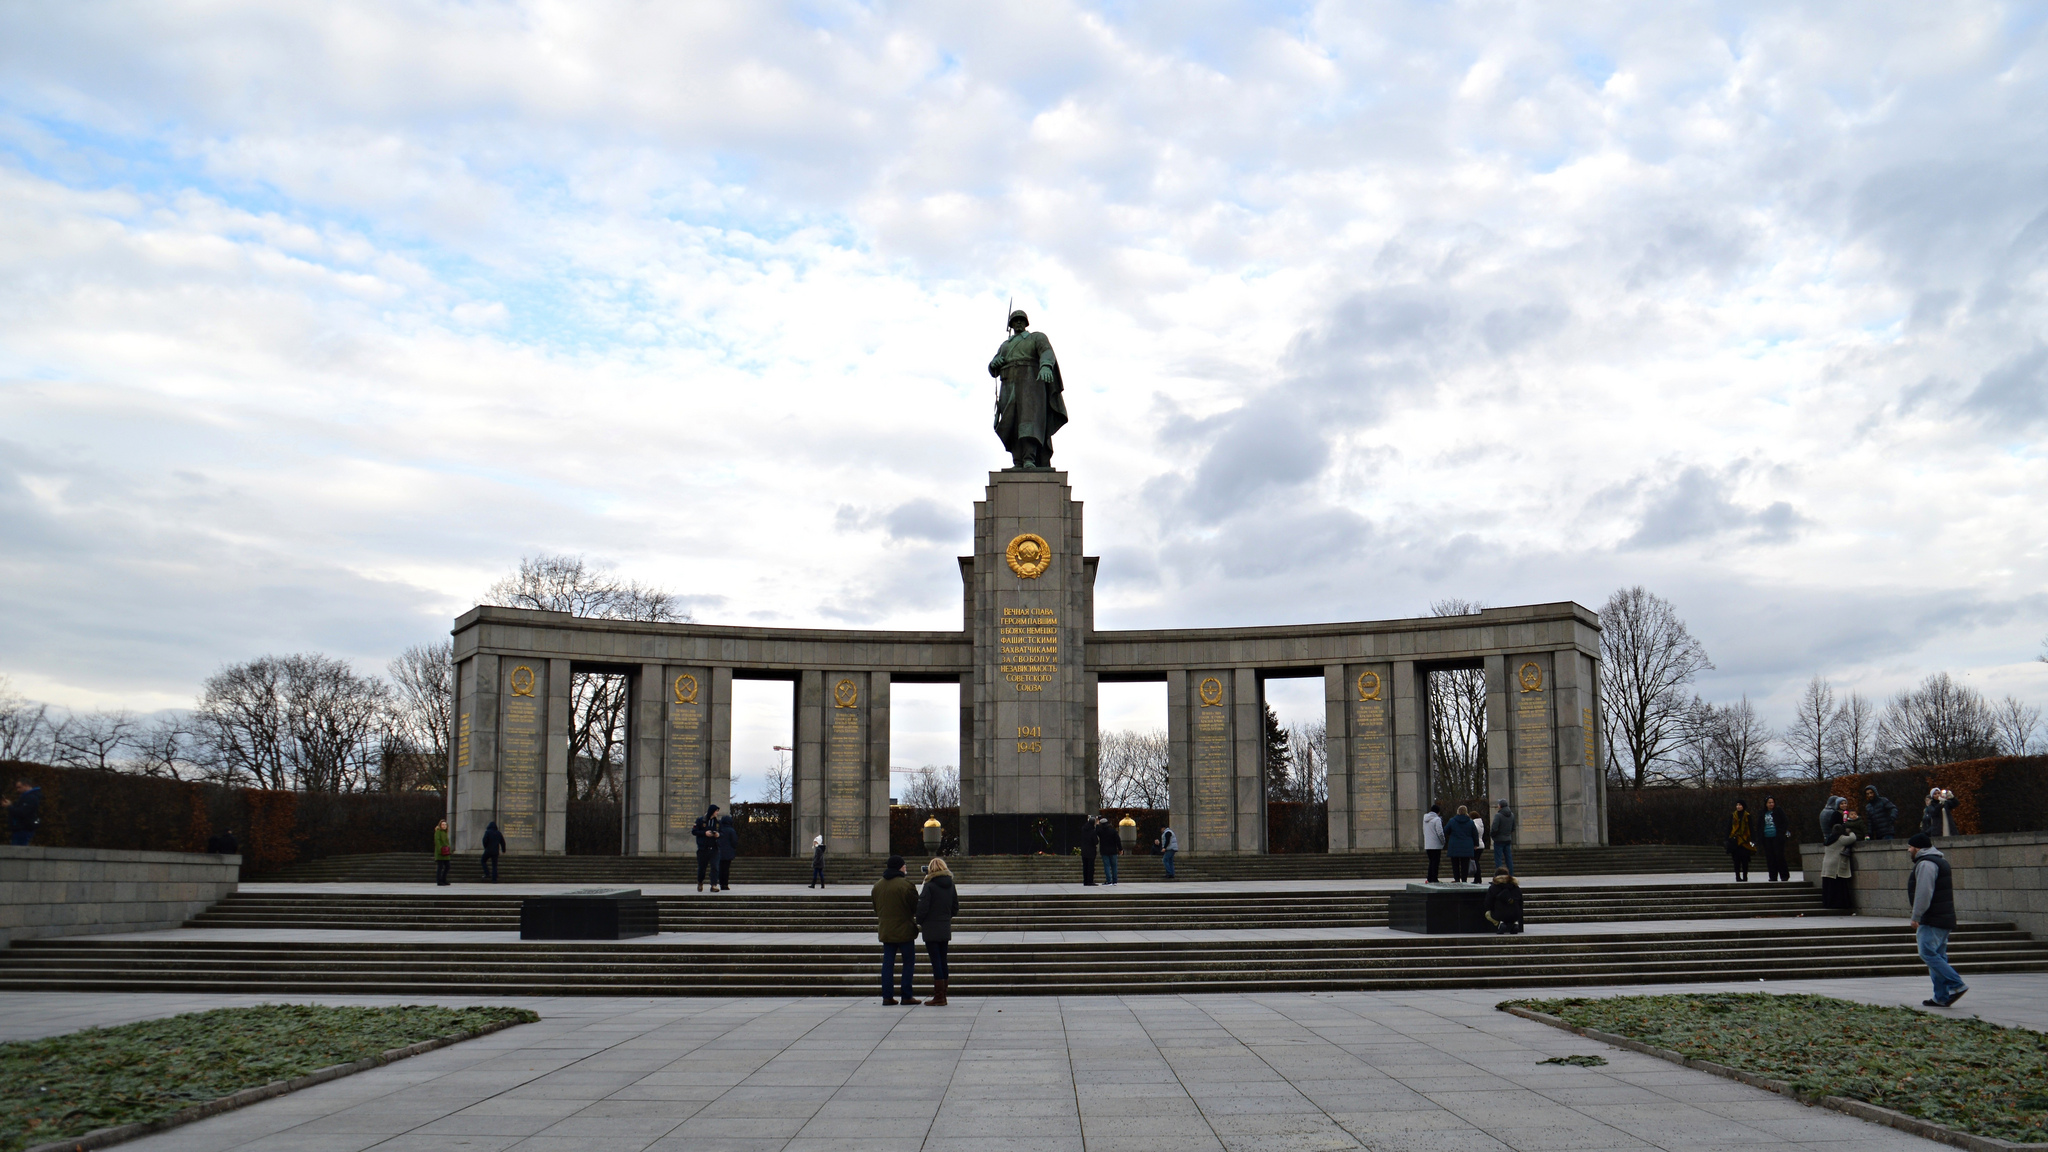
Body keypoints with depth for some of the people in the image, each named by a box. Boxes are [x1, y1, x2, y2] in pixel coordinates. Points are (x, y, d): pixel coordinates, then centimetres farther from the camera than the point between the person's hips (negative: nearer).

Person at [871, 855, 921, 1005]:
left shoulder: (877, 885, 6)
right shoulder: (906, 884, -14)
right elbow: (915, 907, -10)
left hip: (885, 930, 5)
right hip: (904, 930, -5)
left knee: (887, 963, 8)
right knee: (909, 962, 4)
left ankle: (887, 996, 6)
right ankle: (906, 996, 2)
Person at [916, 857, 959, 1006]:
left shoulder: (930, 886, -13)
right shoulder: (950, 886, 6)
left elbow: (922, 908, -15)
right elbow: (955, 909, 11)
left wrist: (919, 922, 2)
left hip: (931, 929, -6)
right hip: (945, 929, 6)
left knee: (936, 962, -4)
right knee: (942, 961, 13)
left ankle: (939, 998, -3)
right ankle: (942, 996, 17)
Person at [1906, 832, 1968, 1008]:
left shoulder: (1925, 864, -13)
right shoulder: (1939, 861, 22)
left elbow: (1923, 893, -20)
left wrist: (1916, 917, -14)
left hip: (1932, 921, -10)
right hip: (1944, 919, 10)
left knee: (1928, 953, -11)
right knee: (1937, 956, 9)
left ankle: (1956, 985, -16)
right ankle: (1942, 997, 8)